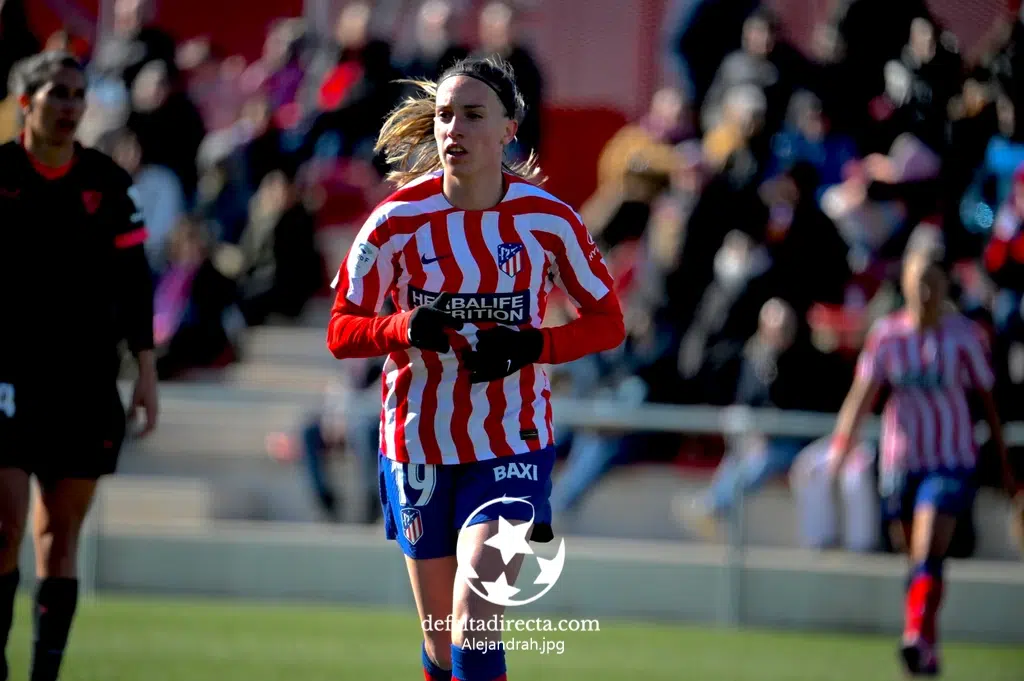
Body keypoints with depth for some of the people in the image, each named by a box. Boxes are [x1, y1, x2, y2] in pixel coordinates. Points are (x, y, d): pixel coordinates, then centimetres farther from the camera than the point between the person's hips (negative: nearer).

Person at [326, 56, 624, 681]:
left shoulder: (548, 218, -7)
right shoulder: (398, 219, -7)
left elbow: (607, 322, 2)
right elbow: (342, 330, -1)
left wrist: (528, 346, -16)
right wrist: (407, 329, -23)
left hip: (513, 447, -2)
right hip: (419, 446, 2)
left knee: (474, 629, -17)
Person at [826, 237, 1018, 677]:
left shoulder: (965, 335, -3)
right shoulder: (886, 334, 1)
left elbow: (987, 401, 4)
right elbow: (862, 393, -6)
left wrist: (1005, 466, 8)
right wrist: (840, 447, -21)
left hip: (950, 462, -3)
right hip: (899, 462, 3)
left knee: (928, 554, -20)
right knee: (915, 557, 9)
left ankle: (918, 639, -31)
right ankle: (929, 652, 23)